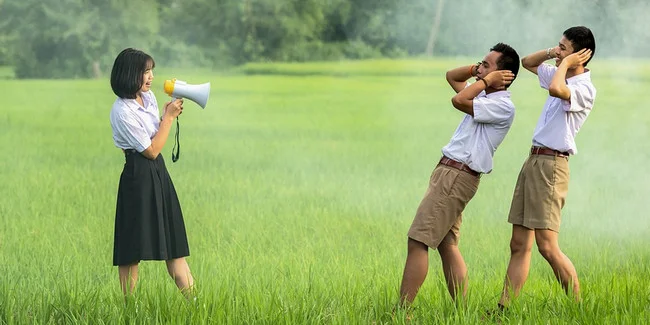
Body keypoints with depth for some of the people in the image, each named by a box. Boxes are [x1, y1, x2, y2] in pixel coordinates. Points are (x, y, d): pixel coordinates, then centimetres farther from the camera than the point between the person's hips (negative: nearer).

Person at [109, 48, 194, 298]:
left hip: (159, 174, 9)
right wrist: (169, 117, -9)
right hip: (139, 177, -9)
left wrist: (169, 114, 4)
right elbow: (151, 150, -14)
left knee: (173, 243, 8)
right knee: (132, 252, -2)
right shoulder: (122, 111, -17)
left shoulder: (148, 97, 9)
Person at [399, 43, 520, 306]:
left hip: (457, 177, -10)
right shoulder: (485, 96, 16)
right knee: (447, 245, 9)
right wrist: (476, 70, 12)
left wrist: (487, 79, -10)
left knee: (417, 242, -12)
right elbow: (451, 77, 29)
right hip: (448, 173, 10)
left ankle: (402, 311, -13)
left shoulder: (503, 106, -13)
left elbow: (458, 100, -24)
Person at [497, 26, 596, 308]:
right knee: (519, 245, 6)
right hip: (533, 160, 9)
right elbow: (527, 62, 30)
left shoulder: (584, 89, -13)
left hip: (551, 165, -9)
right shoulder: (560, 76, 15)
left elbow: (556, 89, -34)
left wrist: (565, 63, -15)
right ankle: (504, 310, 6)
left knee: (547, 246, -14)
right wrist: (551, 53, 11)